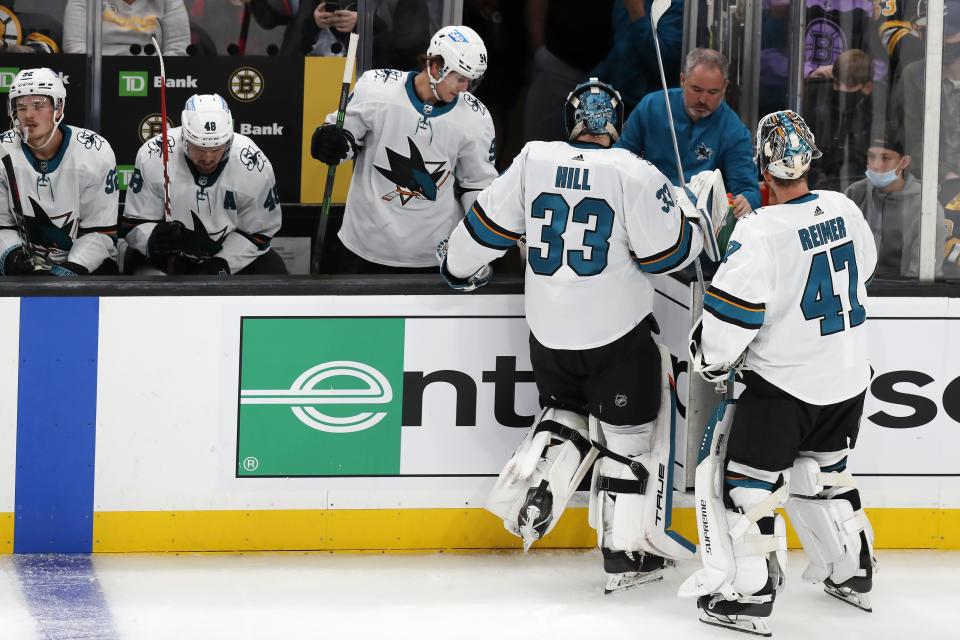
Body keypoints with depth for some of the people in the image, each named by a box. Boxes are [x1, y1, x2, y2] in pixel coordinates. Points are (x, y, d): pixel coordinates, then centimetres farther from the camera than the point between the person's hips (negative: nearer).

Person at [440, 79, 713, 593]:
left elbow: (487, 226, 6)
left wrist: (460, 267, 25)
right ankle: (625, 555, 8)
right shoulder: (635, 175, -14)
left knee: (566, 413, 27)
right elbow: (669, 252, -11)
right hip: (618, 335, -4)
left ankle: (527, 490, 5)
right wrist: (696, 218, 10)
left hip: (549, 333, 4)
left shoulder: (532, 162, -2)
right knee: (627, 435, 7)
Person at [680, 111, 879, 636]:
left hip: (784, 385, -7)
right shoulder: (844, 210, -3)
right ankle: (853, 573, 32)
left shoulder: (760, 232, -22)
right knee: (823, 472, 25)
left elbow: (730, 310, -21)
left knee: (747, 483, 3)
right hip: (849, 380, 7)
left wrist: (712, 361, -3)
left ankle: (750, 597, 2)